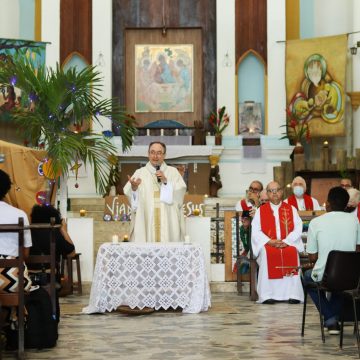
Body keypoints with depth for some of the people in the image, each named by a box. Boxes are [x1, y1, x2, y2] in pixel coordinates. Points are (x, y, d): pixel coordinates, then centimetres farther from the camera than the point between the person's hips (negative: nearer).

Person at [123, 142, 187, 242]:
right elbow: (128, 193, -1)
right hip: (146, 222, 0)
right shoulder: (139, 173, 10)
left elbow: (180, 191, 0)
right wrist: (133, 187, -22)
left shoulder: (173, 172, 12)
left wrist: (166, 181, -12)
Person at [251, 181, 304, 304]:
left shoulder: (291, 209, 12)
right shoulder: (260, 210, 11)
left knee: (292, 252, -33)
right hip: (267, 245, 0)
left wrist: (286, 241, -15)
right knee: (267, 253, -34)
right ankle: (267, 295, -35)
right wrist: (270, 241, -15)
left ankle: (293, 294, -32)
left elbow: (298, 229, 2)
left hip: (288, 244, 0)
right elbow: (255, 231, 1)